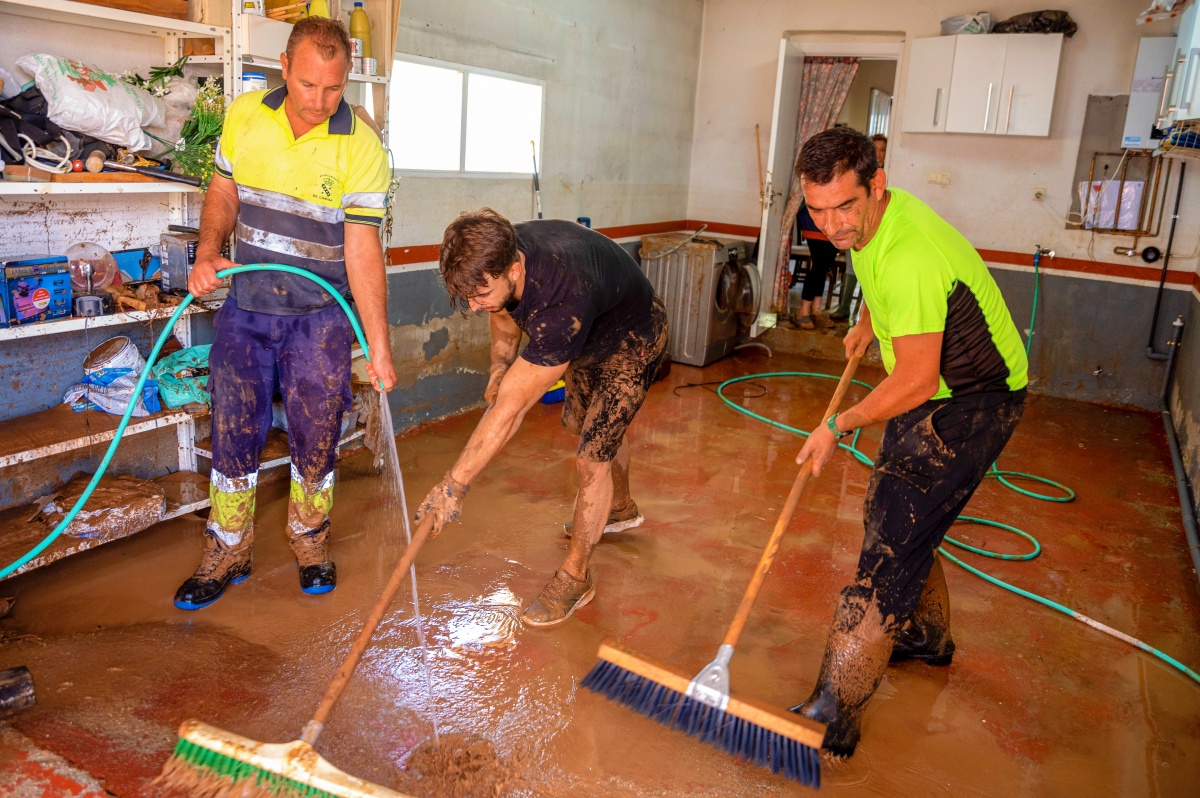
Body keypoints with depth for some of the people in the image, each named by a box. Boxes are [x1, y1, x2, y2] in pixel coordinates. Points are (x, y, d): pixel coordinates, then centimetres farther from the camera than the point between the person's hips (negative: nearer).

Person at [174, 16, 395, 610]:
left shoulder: (361, 149, -14)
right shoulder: (244, 116, -3)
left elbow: (362, 249, -15)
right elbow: (223, 192, 11)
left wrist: (378, 345, -18)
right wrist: (208, 251, -9)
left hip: (320, 317, -3)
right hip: (245, 308, 3)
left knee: (315, 438, 8)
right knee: (233, 433, 9)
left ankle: (310, 542, 30)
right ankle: (227, 553, 26)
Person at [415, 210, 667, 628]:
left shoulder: (562, 304, -47)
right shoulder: (494, 256, -24)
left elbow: (509, 408, -44)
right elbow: (505, 313, 2)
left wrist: (454, 485, -39)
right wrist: (500, 365, -14)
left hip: (632, 338, -8)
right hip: (587, 335, 9)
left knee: (592, 456, -13)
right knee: (581, 423, 25)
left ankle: (575, 576, 6)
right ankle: (620, 508, 51)